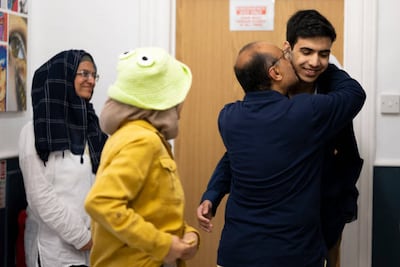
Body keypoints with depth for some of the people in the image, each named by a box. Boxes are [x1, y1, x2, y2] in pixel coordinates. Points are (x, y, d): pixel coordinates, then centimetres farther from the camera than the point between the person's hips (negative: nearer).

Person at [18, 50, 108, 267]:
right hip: (56, 247, -5)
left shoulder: (91, 125, 9)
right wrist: (80, 237, -12)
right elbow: (40, 197, -13)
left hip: (95, 244, 5)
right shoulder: (35, 131, -8)